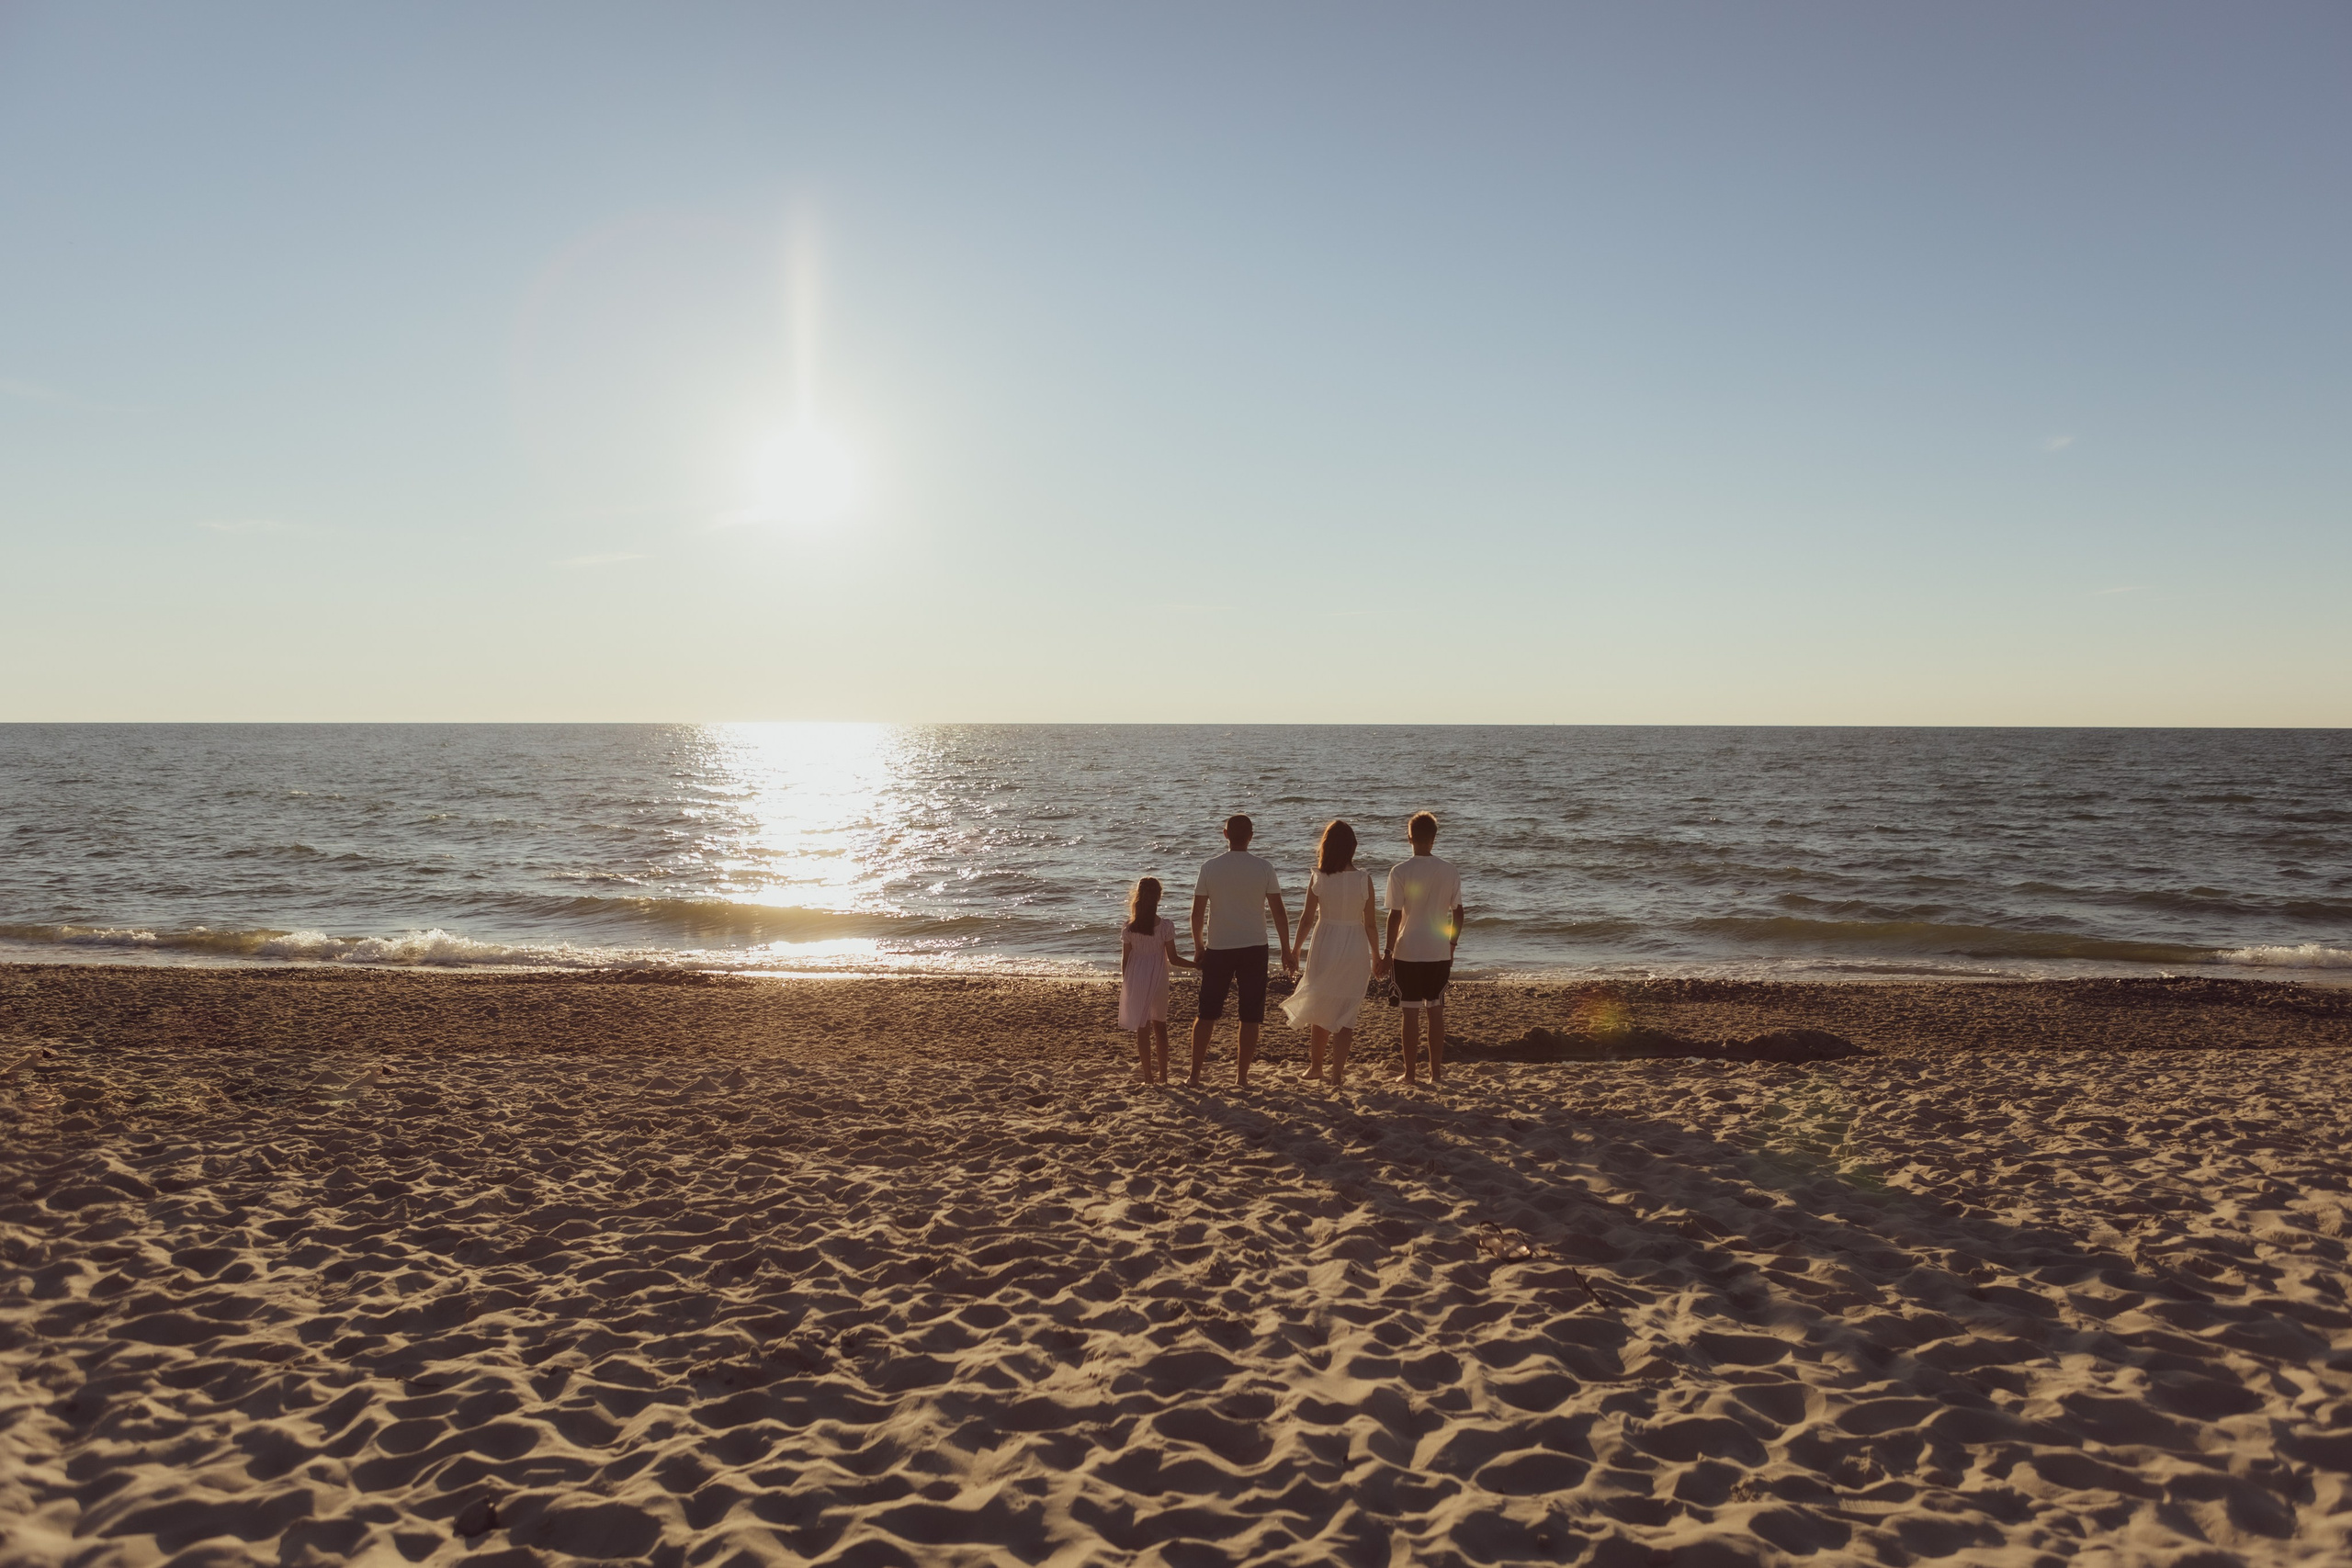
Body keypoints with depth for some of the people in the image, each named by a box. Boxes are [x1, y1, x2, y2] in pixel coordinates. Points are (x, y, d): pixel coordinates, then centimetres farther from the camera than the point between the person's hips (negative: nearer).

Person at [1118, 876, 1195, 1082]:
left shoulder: (1129, 928, -8)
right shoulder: (1166, 926, -12)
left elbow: (1125, 959, -2)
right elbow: (1173, 958, -10)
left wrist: (1125, 983, 11)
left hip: (1136, 980, 0)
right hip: (1158, 980, 0)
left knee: (1142, 1027, 9)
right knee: (1160, 1025, 16)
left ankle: (1148, 1076, 10)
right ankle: (1162, 1074, 20)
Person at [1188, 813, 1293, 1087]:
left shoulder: (1210, 868, -4)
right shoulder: (1264, 869, -4)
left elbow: (1197, 913, -1)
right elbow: (1279, 913, -3)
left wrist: (1198, 947, 14)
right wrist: (1286, 951, 7)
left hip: (1218, 949, 1)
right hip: (1254, 948, -1)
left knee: (1207, 1014, 10)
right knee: (1250, 1016, 7)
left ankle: (1195, 1073, 11)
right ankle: (1242, 1075, 7)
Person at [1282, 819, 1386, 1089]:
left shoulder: (1318, 879, -8)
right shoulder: (1364, 880, -9)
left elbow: (1307, 920, -3)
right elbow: (1370, 924, -4)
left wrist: (1295, 951, 11)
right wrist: (1377, 956, 9)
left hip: (1324, 947, 1)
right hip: (1355, 950, -1)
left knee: (1320, 1009, 19)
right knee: (1346, 1014, 6)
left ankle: (1315, 1066, 33)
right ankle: (1337, 1075, -1)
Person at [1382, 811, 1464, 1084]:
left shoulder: (1400, 872, -10)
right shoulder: (1450, 872, 0)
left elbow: (1395, 916, -10)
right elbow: (1458, 913, 5)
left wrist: (1388, 951, -1)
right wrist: (1452, 946, 17)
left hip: (1407, 953, -3)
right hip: (1439, 954, 3)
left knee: (1411, 1013, 3)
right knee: (1436, 1012, 9)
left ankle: (1409, 1073, 8)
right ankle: (1436, 1072, 13)